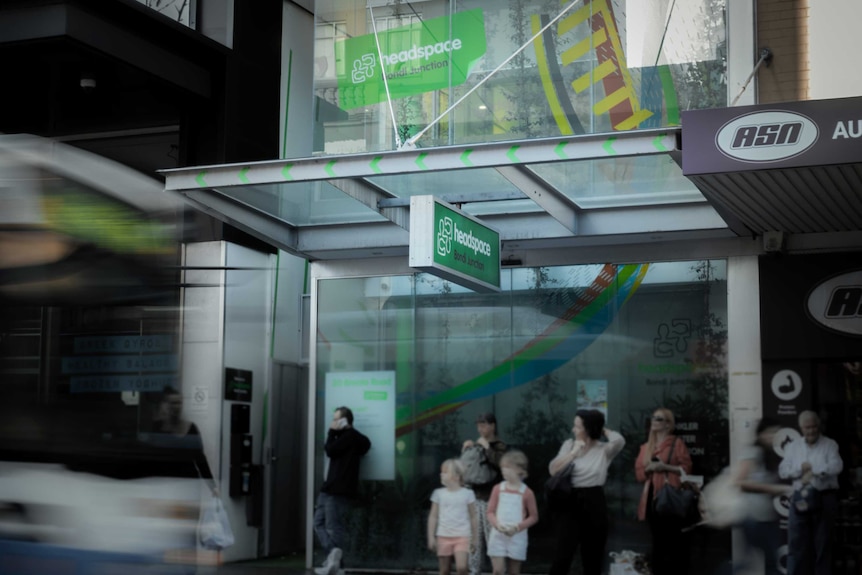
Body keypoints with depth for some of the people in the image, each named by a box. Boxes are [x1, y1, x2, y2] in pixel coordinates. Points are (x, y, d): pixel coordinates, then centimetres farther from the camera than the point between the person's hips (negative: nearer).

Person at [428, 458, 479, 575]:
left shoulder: (467, 493, -2)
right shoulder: (439, 493, 2)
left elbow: (473, 516, 4)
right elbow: (433, 516, 6)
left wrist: (475, 538, 6)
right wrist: (431, 537, 2)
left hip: (462, 537, -2)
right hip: (443, 537, 2)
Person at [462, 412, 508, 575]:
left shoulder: (500, 447, 0)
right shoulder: (475, 446, 14)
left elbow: (501, 463, -19)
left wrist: (487, 448, -13)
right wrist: (464, 450, 1)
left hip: (491, 499, -5)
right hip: (474, 496, 5)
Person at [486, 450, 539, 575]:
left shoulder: (527, 492, -6)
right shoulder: (498, 489, 1)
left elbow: (534, 516, 0)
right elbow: (490, 512, 5)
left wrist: (518, 527, -14)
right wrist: (497, 524, -15)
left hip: (517, 536, -1)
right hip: (498, 535, 1)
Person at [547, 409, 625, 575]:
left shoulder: (604, 450, 0)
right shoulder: (569, 445, 7)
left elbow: (619, 441, -22)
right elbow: (553, 469, -1)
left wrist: (603, 429, -4)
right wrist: (574, 452, -8)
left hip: (594, 502, 0)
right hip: (571, 501, 1)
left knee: (593, 553, 8)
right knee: (563, 552, -6)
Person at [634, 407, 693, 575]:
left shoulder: (677, 443, 4)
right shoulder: (645, 447, 19)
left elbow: (686, 468, -2)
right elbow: (639, 473, 16)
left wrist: (666, 467, -13)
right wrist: (649, 468, -4)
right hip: (651, 497, 5)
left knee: (676, 541, -9)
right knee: (658, 542, 8)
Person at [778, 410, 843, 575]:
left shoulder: (830, 445, 0)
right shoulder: (792, 447, 11)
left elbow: (836, 466, -16)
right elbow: (782, 471, 3)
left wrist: (812, 469, -13)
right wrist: (801, 469, -12)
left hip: (824, 497, -3)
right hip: (800, 498, 3)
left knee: (823, 542, 4)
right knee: (796, 541, 1)